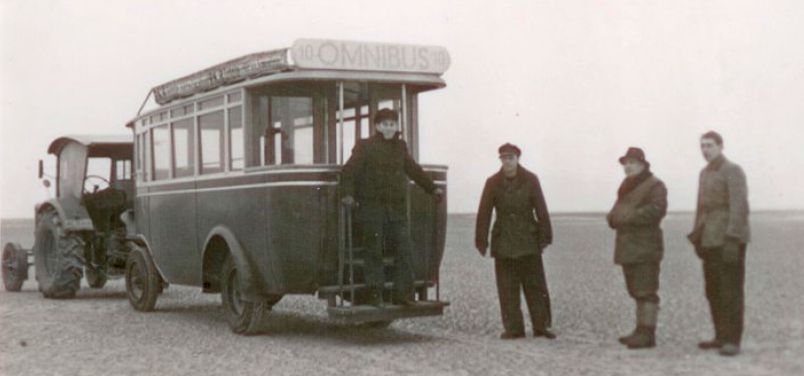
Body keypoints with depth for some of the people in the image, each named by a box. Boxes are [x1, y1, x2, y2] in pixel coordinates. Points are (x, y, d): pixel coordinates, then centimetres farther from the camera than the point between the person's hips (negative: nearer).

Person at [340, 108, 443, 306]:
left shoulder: (400, 147, 15)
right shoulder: (365, 147, 0)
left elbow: (414, 170, 27)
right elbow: (350, 170, -9)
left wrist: (432, 188, 30)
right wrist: (347, 193, -23)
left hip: (397, 208, 4)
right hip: (372, 208, -4)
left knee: (404, 249, -1)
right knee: (374, 251, -2)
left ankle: (402, 293, 4)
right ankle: (374, 293, 5)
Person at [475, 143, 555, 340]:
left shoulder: (530, 180, -2)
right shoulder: (493, 183, -1)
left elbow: (541, 210, -2)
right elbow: (484, 213, -1)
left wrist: (544, 238, -5)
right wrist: (481, 241, -4)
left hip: (529, 242, -1)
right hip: (503, 243, 1)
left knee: (535, 285, 3)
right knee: (507, 288, 2)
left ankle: (541, 326, 11)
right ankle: (513, 328, 9)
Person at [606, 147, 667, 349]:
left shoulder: (654, 185, -7)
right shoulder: (627, 187, 22)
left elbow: (657, 209, -21)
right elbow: (619, 209, 26)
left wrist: (631, 217, -23)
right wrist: (613, 217, 3)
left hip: (645, 247, -9)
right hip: (628, 247, 9)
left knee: (646, 291, -10)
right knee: (636, 291, 12)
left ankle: (647, 333, -10)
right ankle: (642, 331, 18)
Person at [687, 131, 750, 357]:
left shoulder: (733, 171, -9)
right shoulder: (705, 173, 16)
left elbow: (739, 207, -17)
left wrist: (732, 240, -23)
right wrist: (697, 237, 16)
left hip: (729, 239, -8)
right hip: (710, 240, 8)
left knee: (730, 291, -6)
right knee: (713, 290, 11)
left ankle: (732, 341, -3)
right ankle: (721, 337, 20)